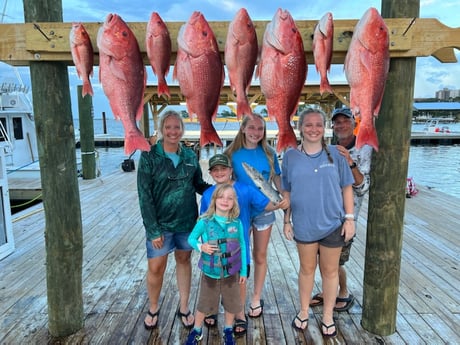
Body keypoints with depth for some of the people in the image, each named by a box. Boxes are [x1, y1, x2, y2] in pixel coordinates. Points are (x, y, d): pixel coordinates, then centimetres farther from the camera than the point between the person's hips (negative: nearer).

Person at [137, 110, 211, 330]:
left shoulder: (190, 156, 0)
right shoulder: (149, 157, -10)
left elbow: (199, 185, 10)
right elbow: (144, 196, -11)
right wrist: (153, 229, -15)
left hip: (187, 221, 3)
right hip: (160, 223, -3)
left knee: (184, 261, 16)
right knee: (156, 268, 6)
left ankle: (184, 308, 35)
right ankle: (153, 309, 35)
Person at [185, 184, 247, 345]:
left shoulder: (237, 223, -10)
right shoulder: (204, 221, -15)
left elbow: (242, 247, -1)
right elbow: (191, 238, -3)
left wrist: (243, 271, 3)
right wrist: (201, 246, -24)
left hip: (231, 273, 2)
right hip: (210, 272, -1)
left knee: (231, 303, 18)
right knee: (204, 303, 16)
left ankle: (228, 330, 44)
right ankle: (197, 331, 41)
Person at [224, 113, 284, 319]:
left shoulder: (269, 154, -2)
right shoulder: (233, 154, -6)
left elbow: (277, 178, 5)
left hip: (264, 210, 1)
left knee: (260, 256, 13)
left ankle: (256, 299, 33)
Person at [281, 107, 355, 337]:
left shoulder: (335, 154, -3)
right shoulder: (291, 156, -2)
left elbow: (346, 188, 1)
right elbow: (287, 192, 3)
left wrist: (349, 218, -3)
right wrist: (286, 220, 3)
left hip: (333, 224, 0)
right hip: (304, 225, 0)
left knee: (330, 271, 13)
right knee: (306, 269, 17)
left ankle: (328, 316, 33)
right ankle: (304, 311, 36)